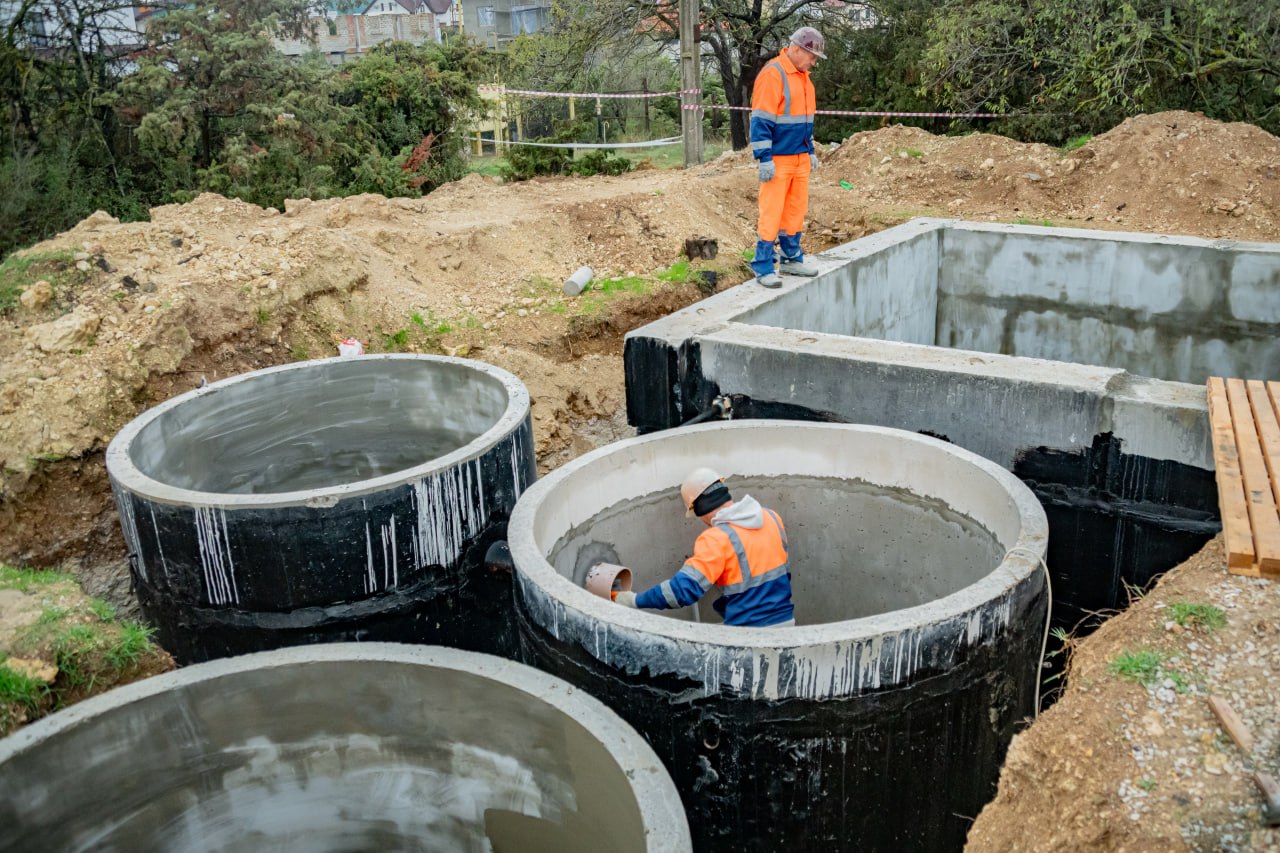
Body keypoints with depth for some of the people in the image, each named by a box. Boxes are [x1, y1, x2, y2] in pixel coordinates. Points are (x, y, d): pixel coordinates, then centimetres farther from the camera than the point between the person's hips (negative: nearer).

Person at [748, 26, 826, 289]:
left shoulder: (803, 77, 14)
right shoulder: (772, 74, -14)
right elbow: (761, 121, -17)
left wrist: (811, 151, 21)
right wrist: (764, 159, -20)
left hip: (800, 158, 8)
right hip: (777, 160, -8)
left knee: (796, 210, 13)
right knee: (771, 213, -5)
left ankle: (792, 259, 24)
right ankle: (763, 269, 0)